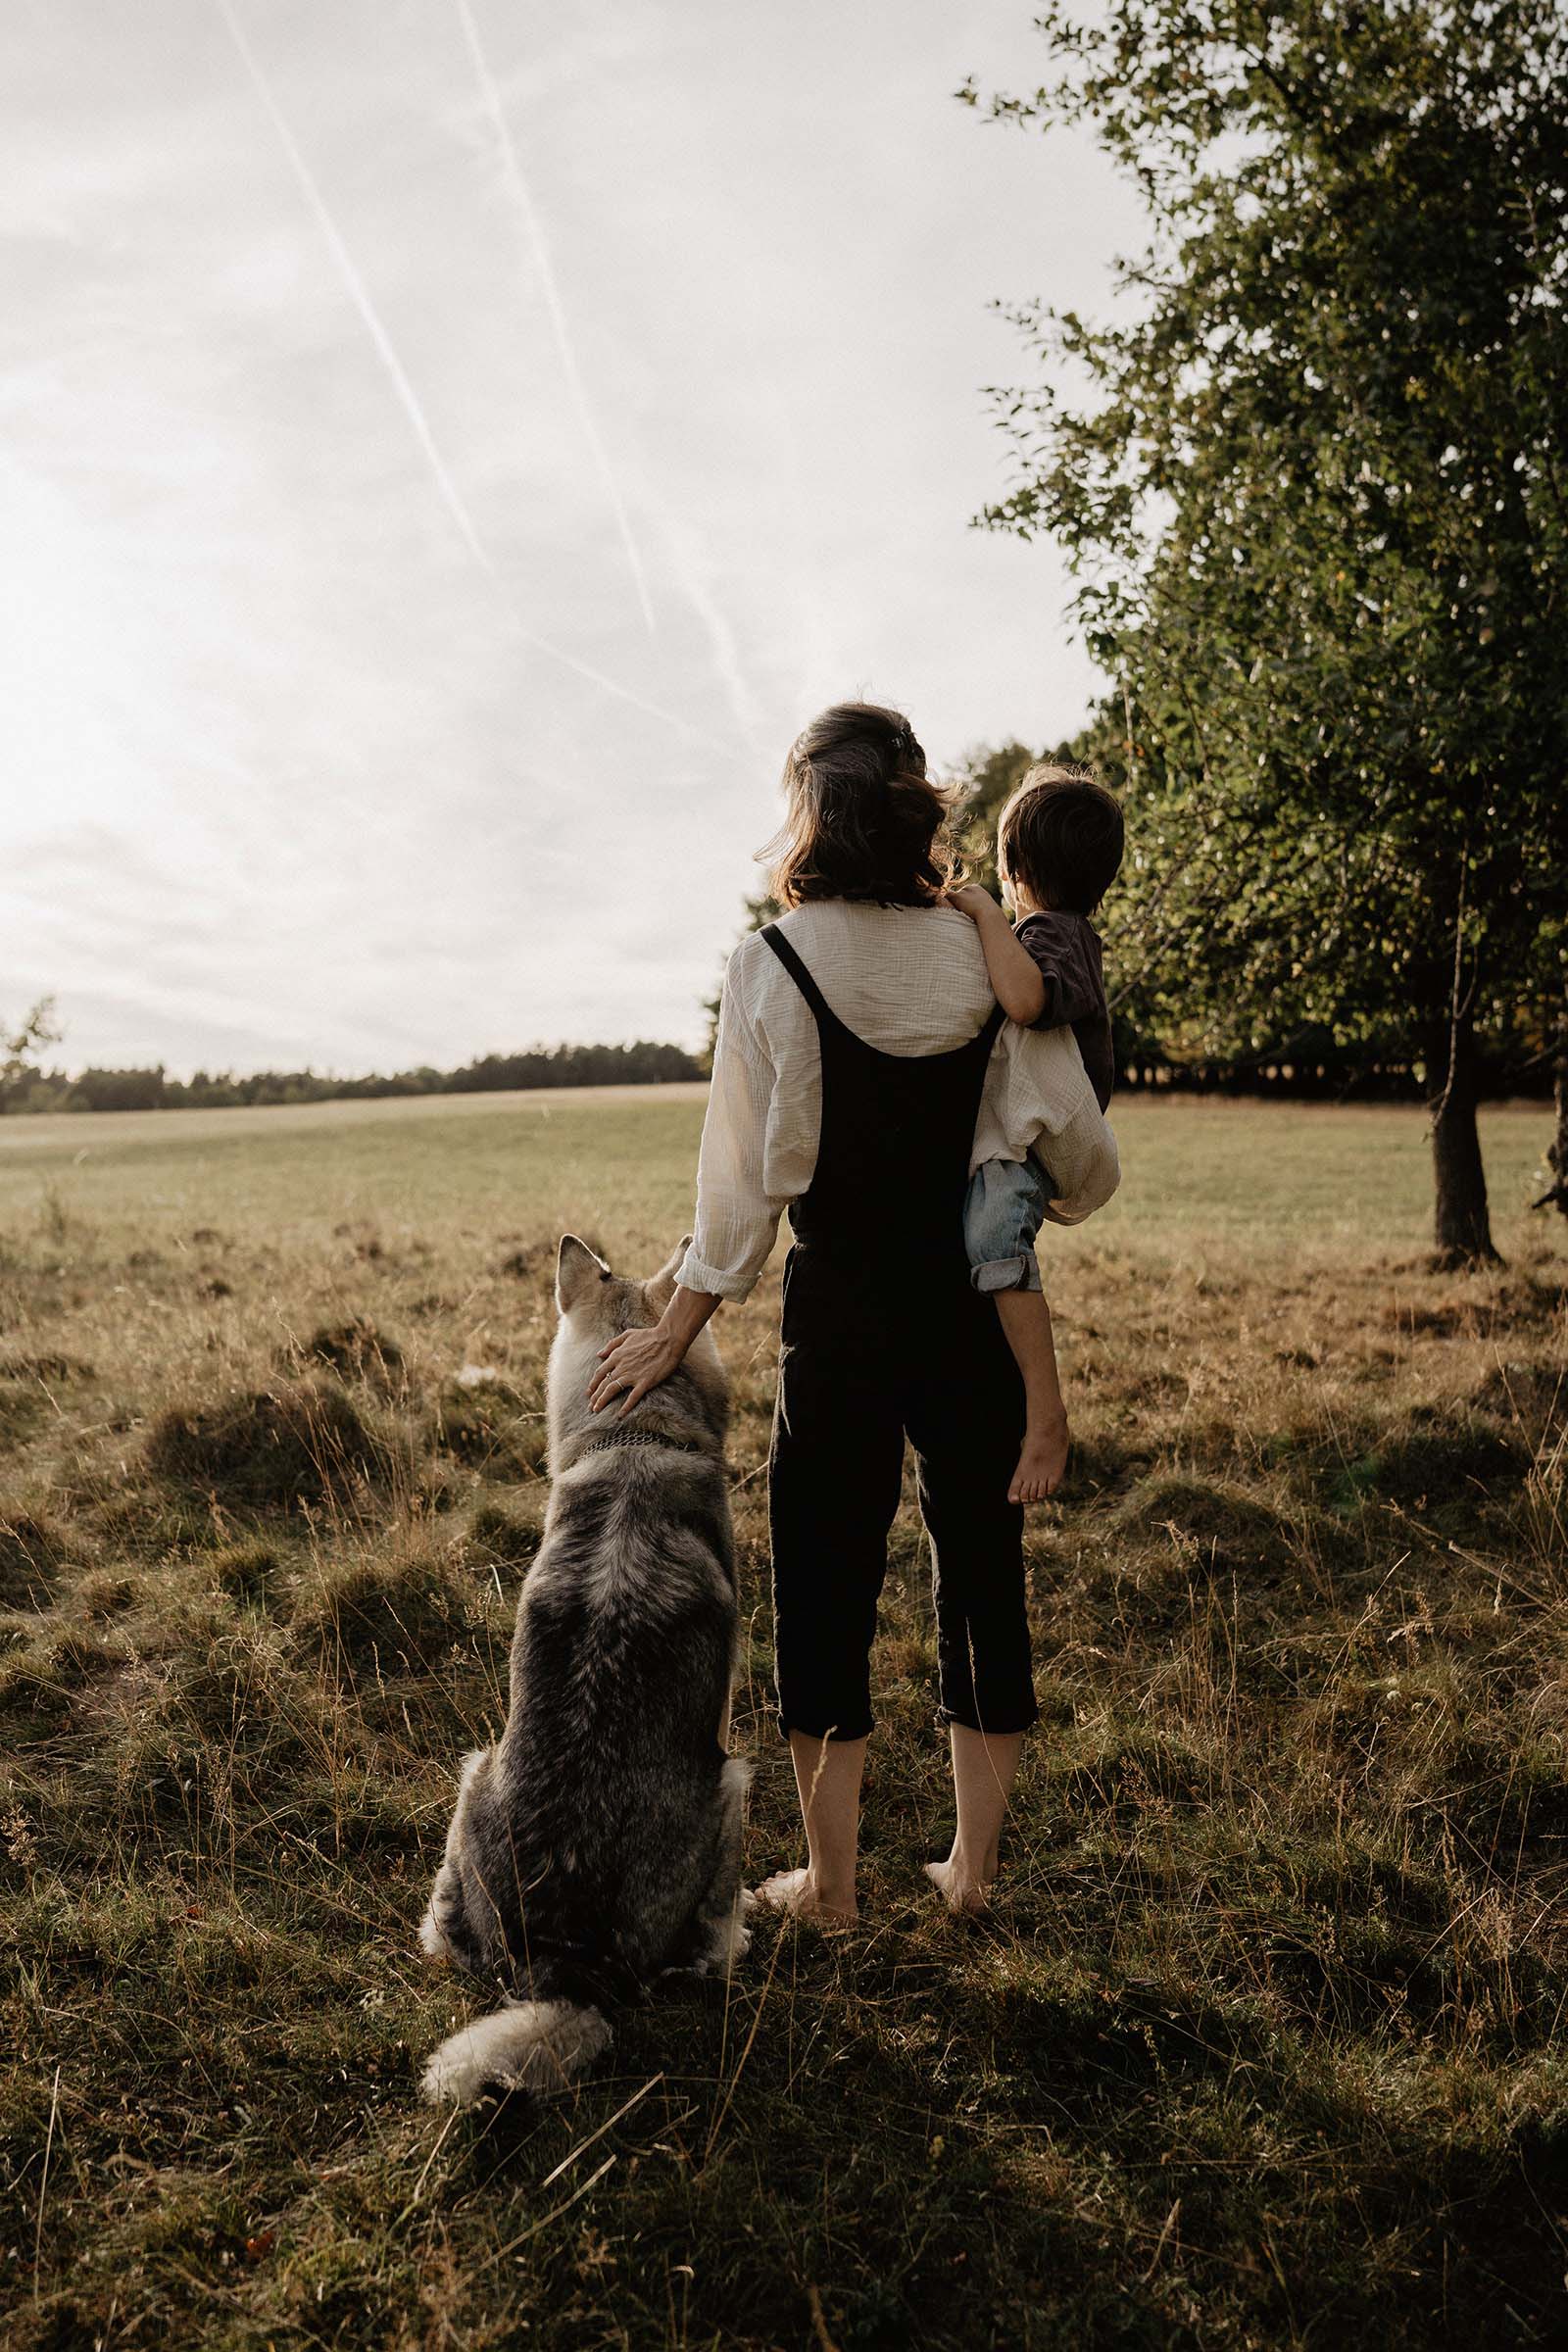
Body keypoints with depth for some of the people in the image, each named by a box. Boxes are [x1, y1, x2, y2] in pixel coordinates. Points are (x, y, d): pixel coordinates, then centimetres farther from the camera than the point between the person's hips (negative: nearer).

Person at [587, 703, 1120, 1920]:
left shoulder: (772, 964, -10)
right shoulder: (988, 954, -3)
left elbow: (745, 1178, -9)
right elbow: (1083, 1154, -1)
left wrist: (678, 1329, 1)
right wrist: (1041, 1199, 22)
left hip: (840, 1307, -2)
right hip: (978, 1305, 3)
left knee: (827, 1571, 10)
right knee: (982, 1566, 15)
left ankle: (831, 1879, 23)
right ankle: (974, 1864, 28)